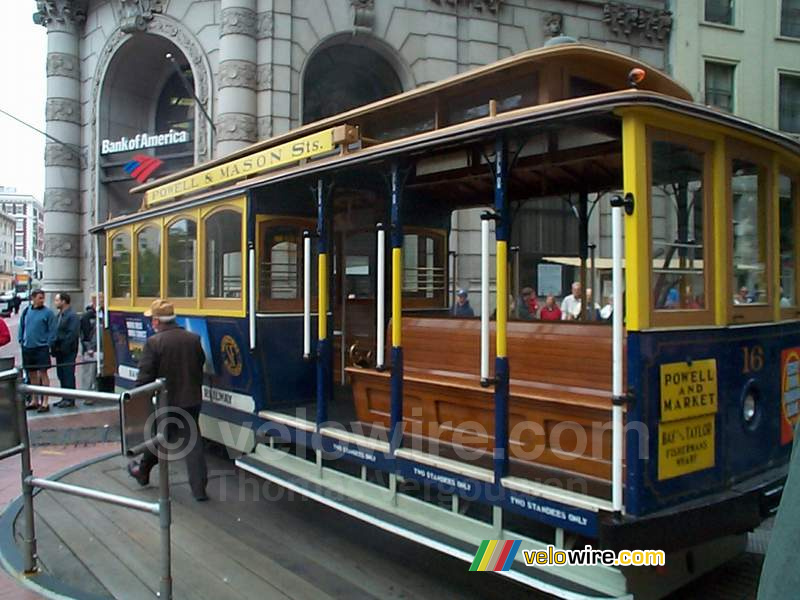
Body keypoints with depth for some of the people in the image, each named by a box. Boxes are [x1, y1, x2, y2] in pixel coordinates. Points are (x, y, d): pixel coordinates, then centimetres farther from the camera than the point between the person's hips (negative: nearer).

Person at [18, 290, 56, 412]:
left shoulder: (47, 312, -6)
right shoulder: (26, 311, 7)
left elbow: (52, 330, -7)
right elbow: (21, 327, 15)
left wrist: (48, 344, -12)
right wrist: (21, 340, 7)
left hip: (41, 347, -5)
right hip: (27, 347, 5)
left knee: (42, 373, -5)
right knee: (32, 374, 14)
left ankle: (45, 402, 0)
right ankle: (34, 401, 26)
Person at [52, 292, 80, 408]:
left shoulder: (72, 316, -13)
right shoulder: (60, 315, 15)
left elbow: (72, 334, -19)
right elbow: (56, 332, 16)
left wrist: (62, 348, -18)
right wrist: (54, 347, 7)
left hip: (68, 351, -9)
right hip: (60, 351, 9)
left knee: (68, 375, -4)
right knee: (61, 375, 13)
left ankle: (70, 400, 3)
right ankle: (65, 398, 22)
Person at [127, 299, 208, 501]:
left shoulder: (154, 342, -16)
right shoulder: (194, 339, 0)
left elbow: (145, 377, -15)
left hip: (165, 403, -3)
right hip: (192, 400, 3)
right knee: (193, 441, 6)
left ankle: (142, 471, 42)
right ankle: (199, 488, 5)